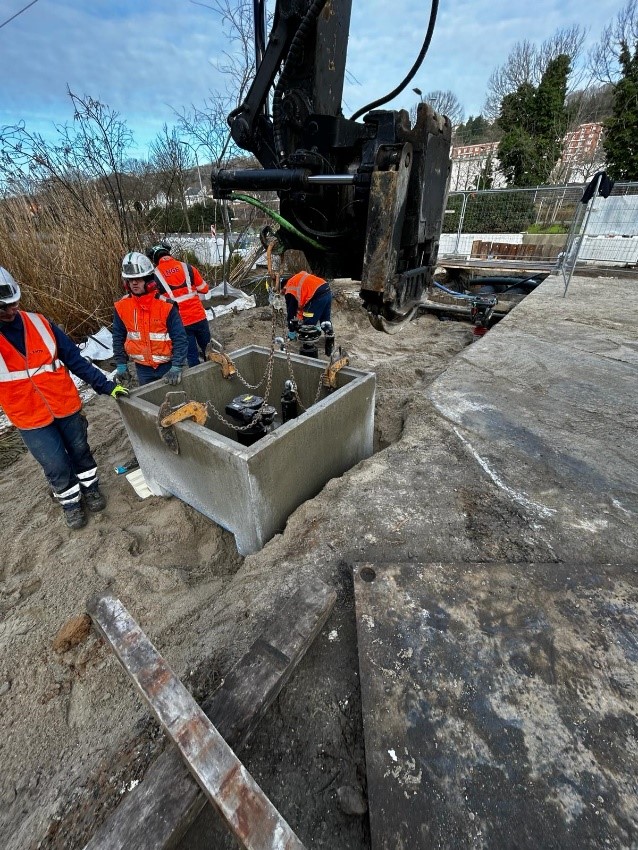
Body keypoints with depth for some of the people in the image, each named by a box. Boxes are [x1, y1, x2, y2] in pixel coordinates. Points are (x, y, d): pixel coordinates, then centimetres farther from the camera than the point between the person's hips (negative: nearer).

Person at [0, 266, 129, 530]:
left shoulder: (39, 323, -5)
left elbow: (75, 359, -3)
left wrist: (105, 385, -6)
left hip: (67, 405, 1)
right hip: (31, 419, -1)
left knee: (80, 451, 17)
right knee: (56, 466, 7)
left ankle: (91, 487, 40)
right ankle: (70, 501, 32)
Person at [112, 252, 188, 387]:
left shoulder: (166, 305, -16)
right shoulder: (121, 306, -5)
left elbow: (180, 338, -17)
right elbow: (118, 337, 7)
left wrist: (177, 367, -24)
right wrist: (121, 364, 4)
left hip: (167, 365, -3)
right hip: (142, 368, 3)